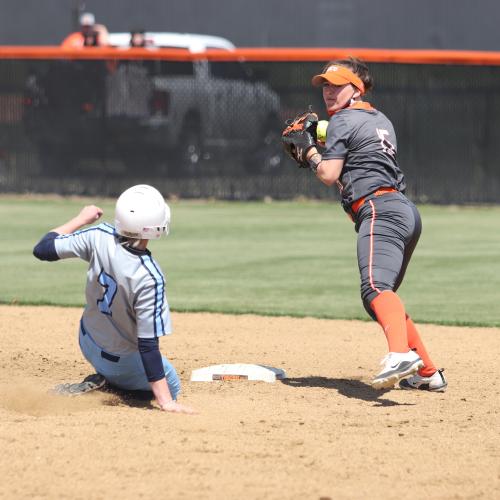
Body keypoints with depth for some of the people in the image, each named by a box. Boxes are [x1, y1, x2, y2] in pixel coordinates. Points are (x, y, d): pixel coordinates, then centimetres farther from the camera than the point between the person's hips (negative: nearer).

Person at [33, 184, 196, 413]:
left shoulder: (99, 237, -24)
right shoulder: (149, 278, -36)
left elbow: (43, 249, -11)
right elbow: (148, 345, -32)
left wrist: (81, 220, 3)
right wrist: (165, 402, -28)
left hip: (87, 343, 7)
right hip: (122, 359, -7)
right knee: (171, 388, 20)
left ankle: (100, 382, 15)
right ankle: (106, 383, -3)